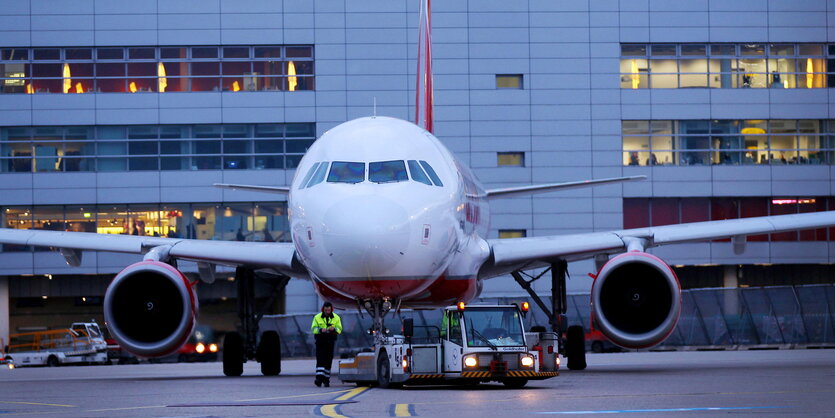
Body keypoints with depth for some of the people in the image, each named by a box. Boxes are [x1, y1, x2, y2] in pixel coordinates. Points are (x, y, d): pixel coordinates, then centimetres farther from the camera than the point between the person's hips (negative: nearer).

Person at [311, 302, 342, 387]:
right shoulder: (317, 317, 1)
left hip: (330, 341, 2)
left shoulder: (336, 318, 5)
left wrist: (334, 329, -22)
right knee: (320, 360, -13)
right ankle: (319, 378, -19)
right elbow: (313, 329, -4)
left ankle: (326, 380, 12)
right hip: (320, 341, -2)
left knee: (328, 361, 4)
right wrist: (320, 330, -24)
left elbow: (339, 329, 1)